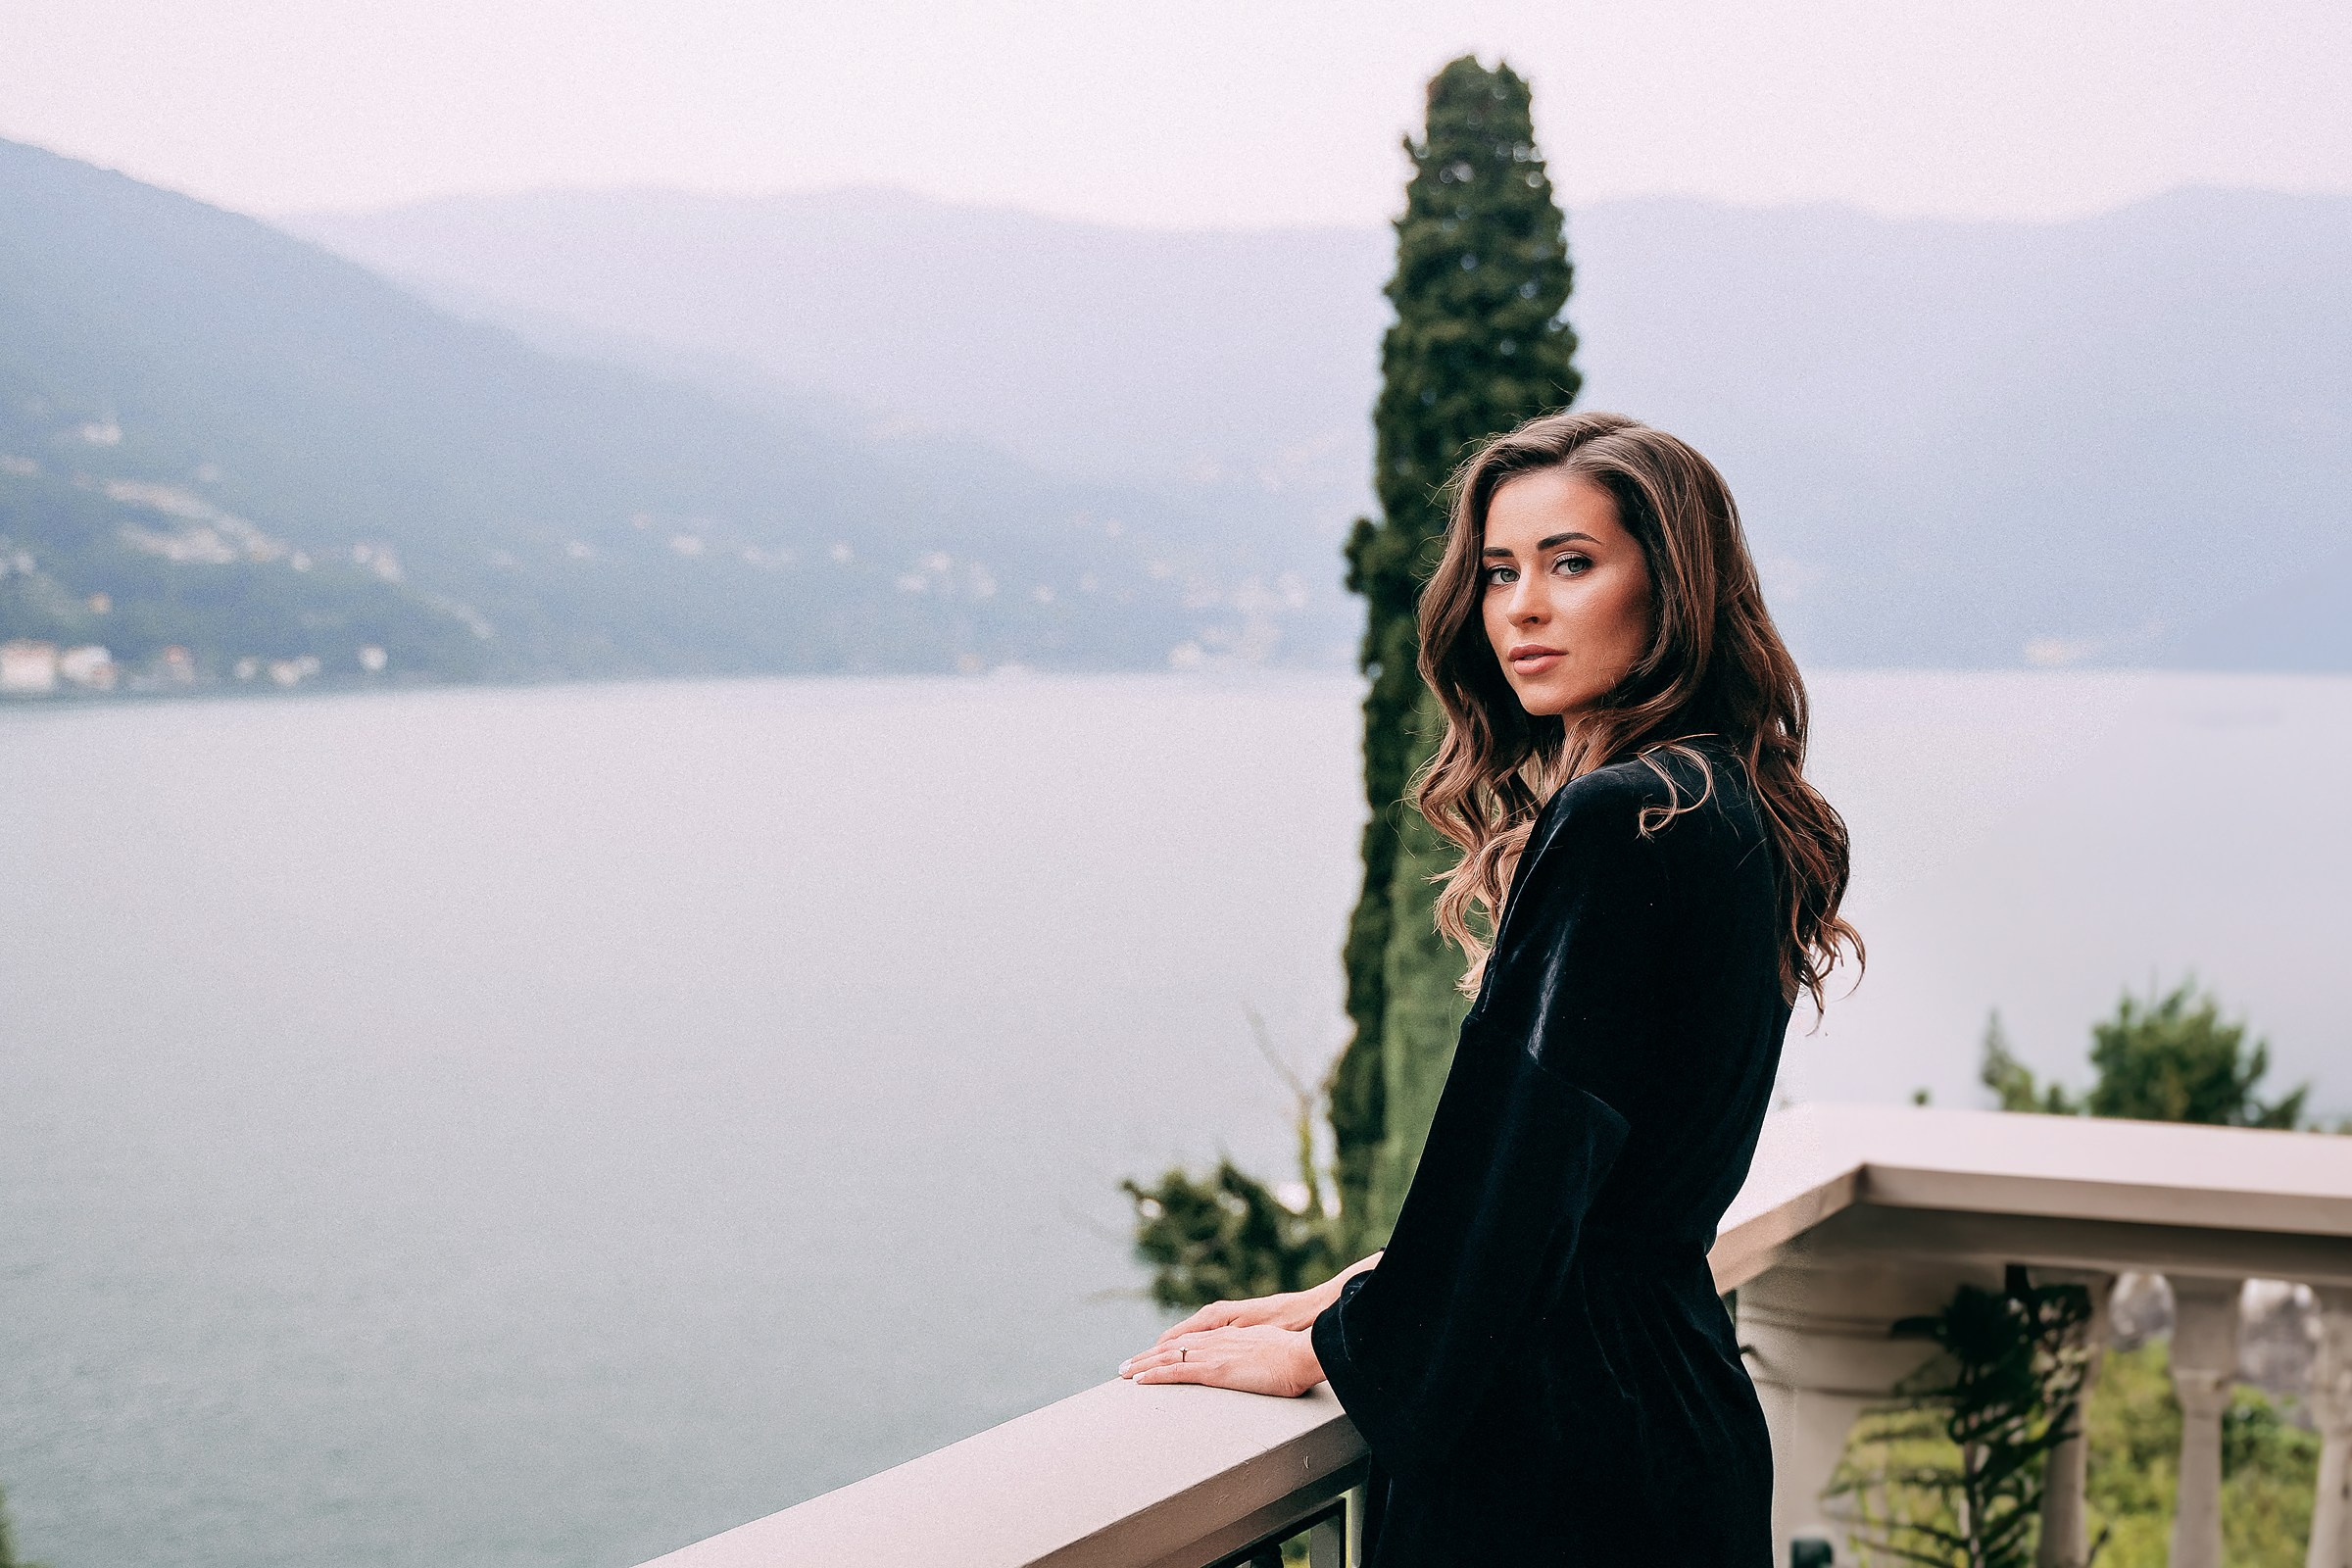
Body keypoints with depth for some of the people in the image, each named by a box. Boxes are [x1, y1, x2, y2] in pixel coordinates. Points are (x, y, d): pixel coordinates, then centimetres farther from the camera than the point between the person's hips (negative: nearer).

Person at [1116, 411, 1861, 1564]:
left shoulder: (1615, 825, -19)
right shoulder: (1733, 812, 9)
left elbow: (1524, 1157, -19)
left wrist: (1332, 1348, -5)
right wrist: (1359, 1293, 14)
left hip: (1561, 1457, -9)